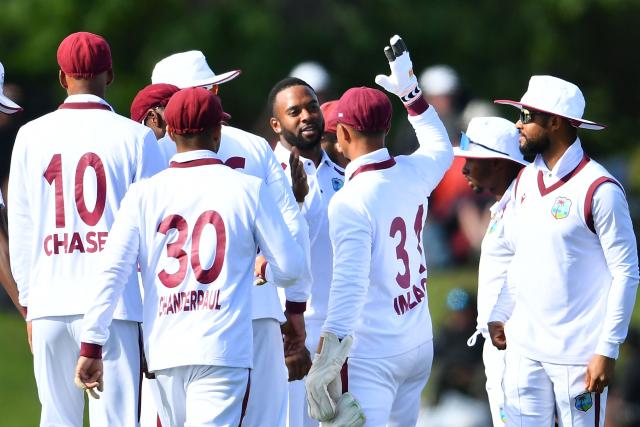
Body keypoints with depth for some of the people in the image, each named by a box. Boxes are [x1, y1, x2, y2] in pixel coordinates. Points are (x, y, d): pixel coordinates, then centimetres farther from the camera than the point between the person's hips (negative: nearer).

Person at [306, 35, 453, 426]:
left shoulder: (350, 202, -18)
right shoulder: (413, 175, 3)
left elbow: (349, 283, -27)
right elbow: (442, 150, 29)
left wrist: (327, 363, -31)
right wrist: (411, 92, 38)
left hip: (375, 357, -8)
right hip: (421, 345, 8)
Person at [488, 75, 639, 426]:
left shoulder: (598, 189, -12)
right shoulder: (525, 180, 9)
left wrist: (607, 349, -14)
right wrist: (499, 315, 9)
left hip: (576, 353, -6)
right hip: (524, 345, 6)